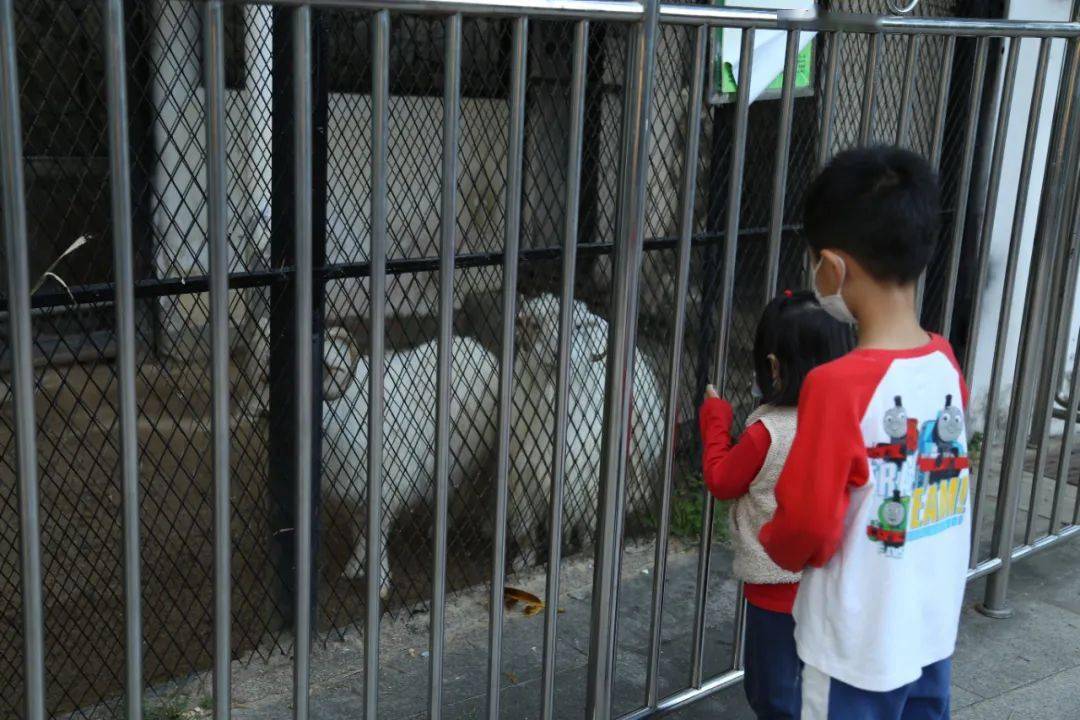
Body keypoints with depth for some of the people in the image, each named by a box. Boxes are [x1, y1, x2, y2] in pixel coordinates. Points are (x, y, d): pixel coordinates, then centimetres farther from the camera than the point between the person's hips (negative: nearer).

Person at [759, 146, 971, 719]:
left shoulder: (837, 385, -26)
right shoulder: (946, 363, -4)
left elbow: (807, 525, -21)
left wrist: (774, 545, 1)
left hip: (859, 645, -6)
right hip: (933, 629, 6)